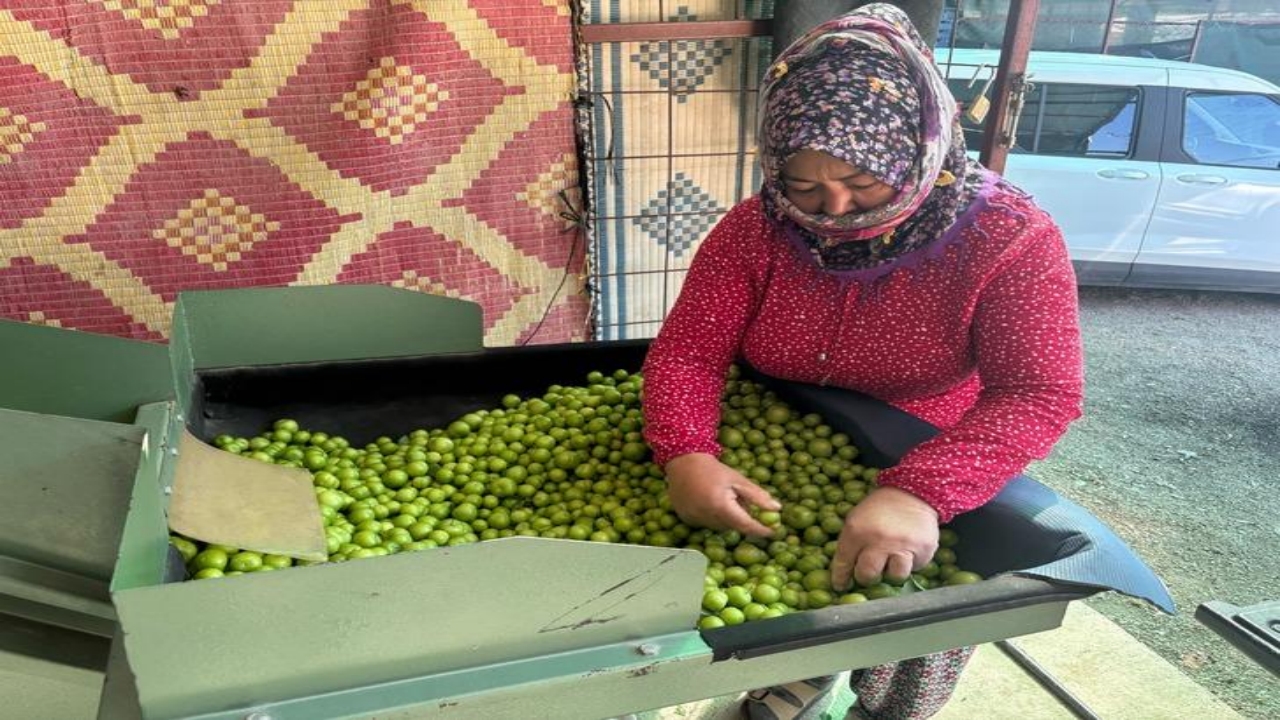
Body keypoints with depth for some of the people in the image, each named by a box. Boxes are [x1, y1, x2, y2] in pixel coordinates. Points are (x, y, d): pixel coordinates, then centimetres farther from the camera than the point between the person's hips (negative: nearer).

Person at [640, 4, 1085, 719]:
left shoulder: (1010, 239, -17)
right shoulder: (756, 230, -11)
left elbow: (1042, 393, -25)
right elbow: (686, 352, -13)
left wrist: (921, 493, -42)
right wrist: (685, 454, -33)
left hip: (933, 484, -2)